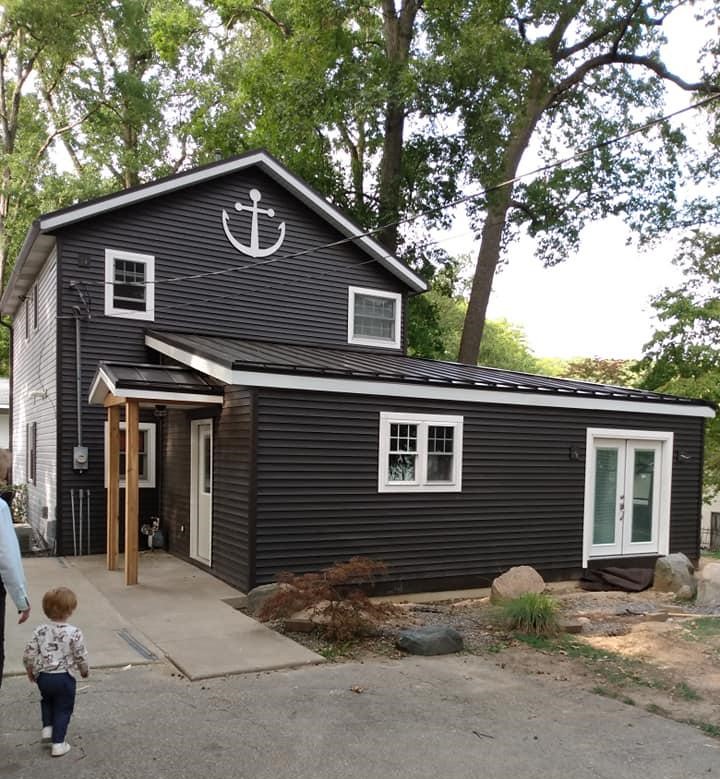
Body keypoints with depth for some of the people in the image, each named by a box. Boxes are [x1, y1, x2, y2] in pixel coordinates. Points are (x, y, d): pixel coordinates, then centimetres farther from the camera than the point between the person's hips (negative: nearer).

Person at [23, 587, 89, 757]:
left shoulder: (40, 631, -8)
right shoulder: (74, 633, -16)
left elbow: (28, 654, -5)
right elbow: (81, 657, -10)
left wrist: (30, 671, 15)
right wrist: (85, 670, 11)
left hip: (43, 677, 3)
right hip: (64, 678, -3)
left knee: (47, 700, 32)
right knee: (63, 709, 13)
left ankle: (47, 728, 22)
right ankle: (58, 743, 13)